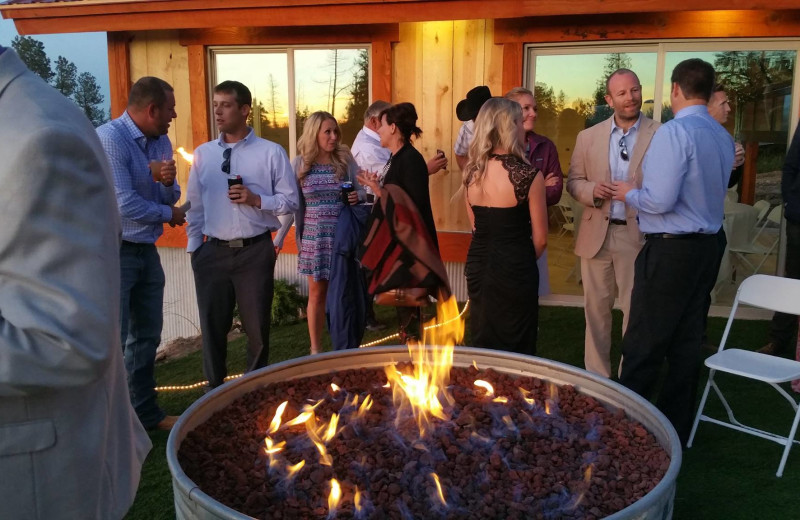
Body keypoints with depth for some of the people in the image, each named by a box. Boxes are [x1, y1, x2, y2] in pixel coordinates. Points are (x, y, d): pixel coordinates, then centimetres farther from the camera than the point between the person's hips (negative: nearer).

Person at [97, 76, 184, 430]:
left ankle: (145, 412, 29)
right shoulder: (110, 138, -17)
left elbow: (171, 198, 12)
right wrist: (168, 214, -7)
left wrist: (168, 181, -12)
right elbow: (124, 204, -24)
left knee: (147, 337, 15)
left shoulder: (161, 142, 7)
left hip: (146, 250, 8)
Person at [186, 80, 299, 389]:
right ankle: (215, 391, 29)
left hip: (255, 251, -2)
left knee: (257, 326, 11)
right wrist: (194, 247, 6)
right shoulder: (202, 154, 6)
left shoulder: (271, 152, -2)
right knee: (212, 327, 11)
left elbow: (290, 201, -1)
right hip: (212, 252, 2)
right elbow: (194, 204, 9)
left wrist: (256, 199, -15)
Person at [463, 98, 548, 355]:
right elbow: (540, 239, -6)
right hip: (514, 270, -5)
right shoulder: (529, 175, -14)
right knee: (516, 352, 9)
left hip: (477, 265, 5)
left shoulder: (472, 172, 1)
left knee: (482, 347, 18)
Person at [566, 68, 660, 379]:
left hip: (638, 235, -3)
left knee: (635, 310, 5)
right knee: (596, 308, 11)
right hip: (596, 235, 3)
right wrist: (591, 190, -10)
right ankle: (596, 376, 24)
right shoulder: (588, 137, 8)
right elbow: (573, 182, 10)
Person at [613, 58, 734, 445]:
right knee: (687, 343, 14)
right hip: (707, 246, 8)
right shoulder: (723, 137, 10)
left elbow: (660, 200, -22)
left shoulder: (674, 132, -16)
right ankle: (675, 430, 25)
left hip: (670, 249, -8)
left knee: (644, 346, 0)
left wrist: (629, 193, -2)